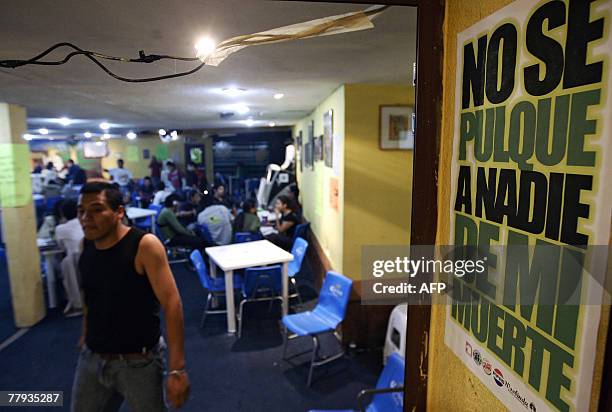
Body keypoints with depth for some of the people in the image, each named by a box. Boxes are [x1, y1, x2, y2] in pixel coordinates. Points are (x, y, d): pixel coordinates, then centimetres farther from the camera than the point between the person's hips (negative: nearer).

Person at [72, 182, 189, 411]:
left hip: (138, 361, -5)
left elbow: (171, 303, -22)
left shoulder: (144, 245, -20)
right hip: (91, 358, 6)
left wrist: (177, 369, -26)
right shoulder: (86, 245, -1)